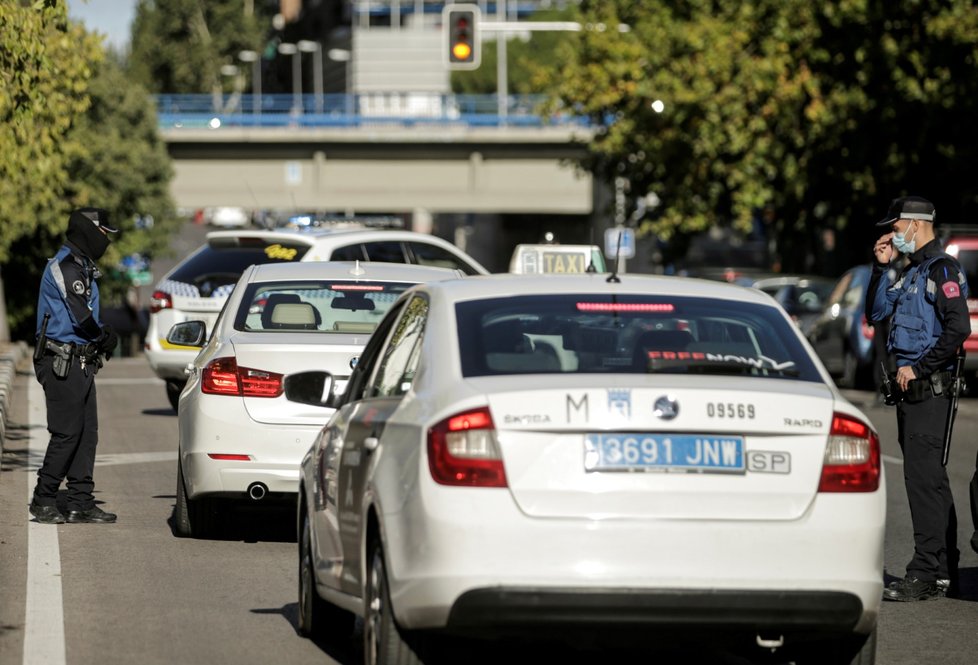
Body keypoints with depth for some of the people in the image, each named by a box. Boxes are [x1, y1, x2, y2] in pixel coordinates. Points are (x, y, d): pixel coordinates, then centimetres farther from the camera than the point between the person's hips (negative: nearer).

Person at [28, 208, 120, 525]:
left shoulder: (82, 267, 18)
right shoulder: (65, 267, -15)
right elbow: (82, 318, -20)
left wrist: (103, 335, 2)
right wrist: (104, 335, -2)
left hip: (80, 362, 10)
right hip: (63, 363, -10)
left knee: (87, 433, 9)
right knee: (67, 433, -8)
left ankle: (81, 503, 12)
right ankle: (43, 501, -1)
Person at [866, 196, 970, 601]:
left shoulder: (943, 270, -11)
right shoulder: (912, 271, 18)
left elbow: (958, 328, -21)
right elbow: (875, 313, 19)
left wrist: (918, 369, -18)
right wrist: (881, 267, 9)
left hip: (929, 387, -10)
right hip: (910, 388, 10)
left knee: (923, 476, -12)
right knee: (930, 478, 12)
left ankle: (926, 575, -13)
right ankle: (943, 573, 17)